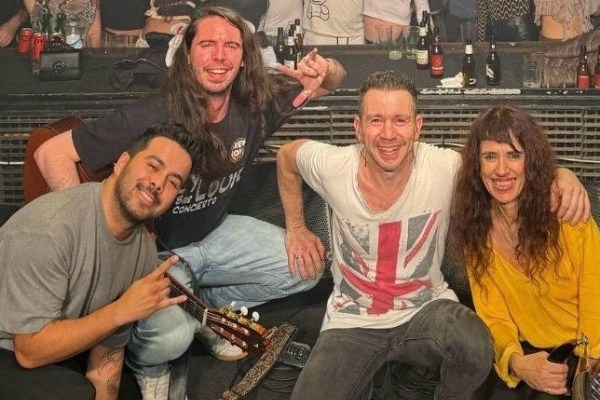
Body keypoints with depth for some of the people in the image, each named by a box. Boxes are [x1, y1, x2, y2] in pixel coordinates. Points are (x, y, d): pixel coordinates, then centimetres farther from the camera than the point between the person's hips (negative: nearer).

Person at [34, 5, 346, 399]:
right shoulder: (150, 119, -29)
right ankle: (145, 363, 9)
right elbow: (51, 153, -24)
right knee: (171, 337, -32)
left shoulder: (257, 104, -13)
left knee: (308, 266, -4)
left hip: (216, 234, 6)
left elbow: (335, 79, 0)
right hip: (153, 249, -6)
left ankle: (206, 305, 15)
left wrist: (322, 68, -25)